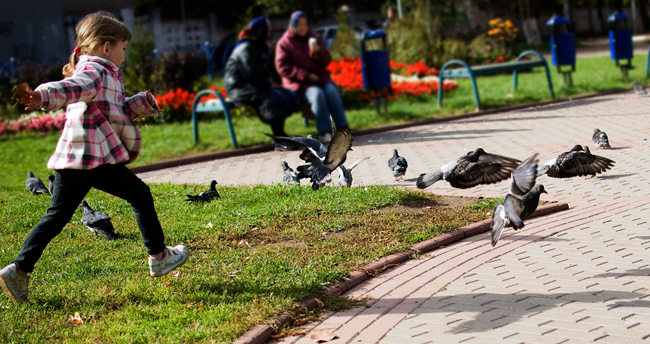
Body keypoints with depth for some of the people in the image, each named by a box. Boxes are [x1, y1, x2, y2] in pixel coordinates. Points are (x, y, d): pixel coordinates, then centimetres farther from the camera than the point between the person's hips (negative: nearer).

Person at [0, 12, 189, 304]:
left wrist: (145, 102, 15)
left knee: (57, 216, 9)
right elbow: (71, 87, -29)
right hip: (93, 158, -10)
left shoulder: (101, 74, 26)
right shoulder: (93, 71, -8)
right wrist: (43, 96, -49)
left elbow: (121, 110, 33)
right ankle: (158, 257, 13)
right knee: (140, 194, 4)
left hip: (70, 160, 10)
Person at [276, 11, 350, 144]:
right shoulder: (284, 43, 3)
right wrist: (305, 75, -15)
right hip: (299, 82, -4)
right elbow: (283, 67, -7)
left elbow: (327, 61, 9)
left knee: (332, 91, -27)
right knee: (317, 94, -33)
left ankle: (343, 128, -28)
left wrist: (317, 52, -14)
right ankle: (324, 132, -34)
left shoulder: (315, 38, 15)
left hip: (319, 77, 4)